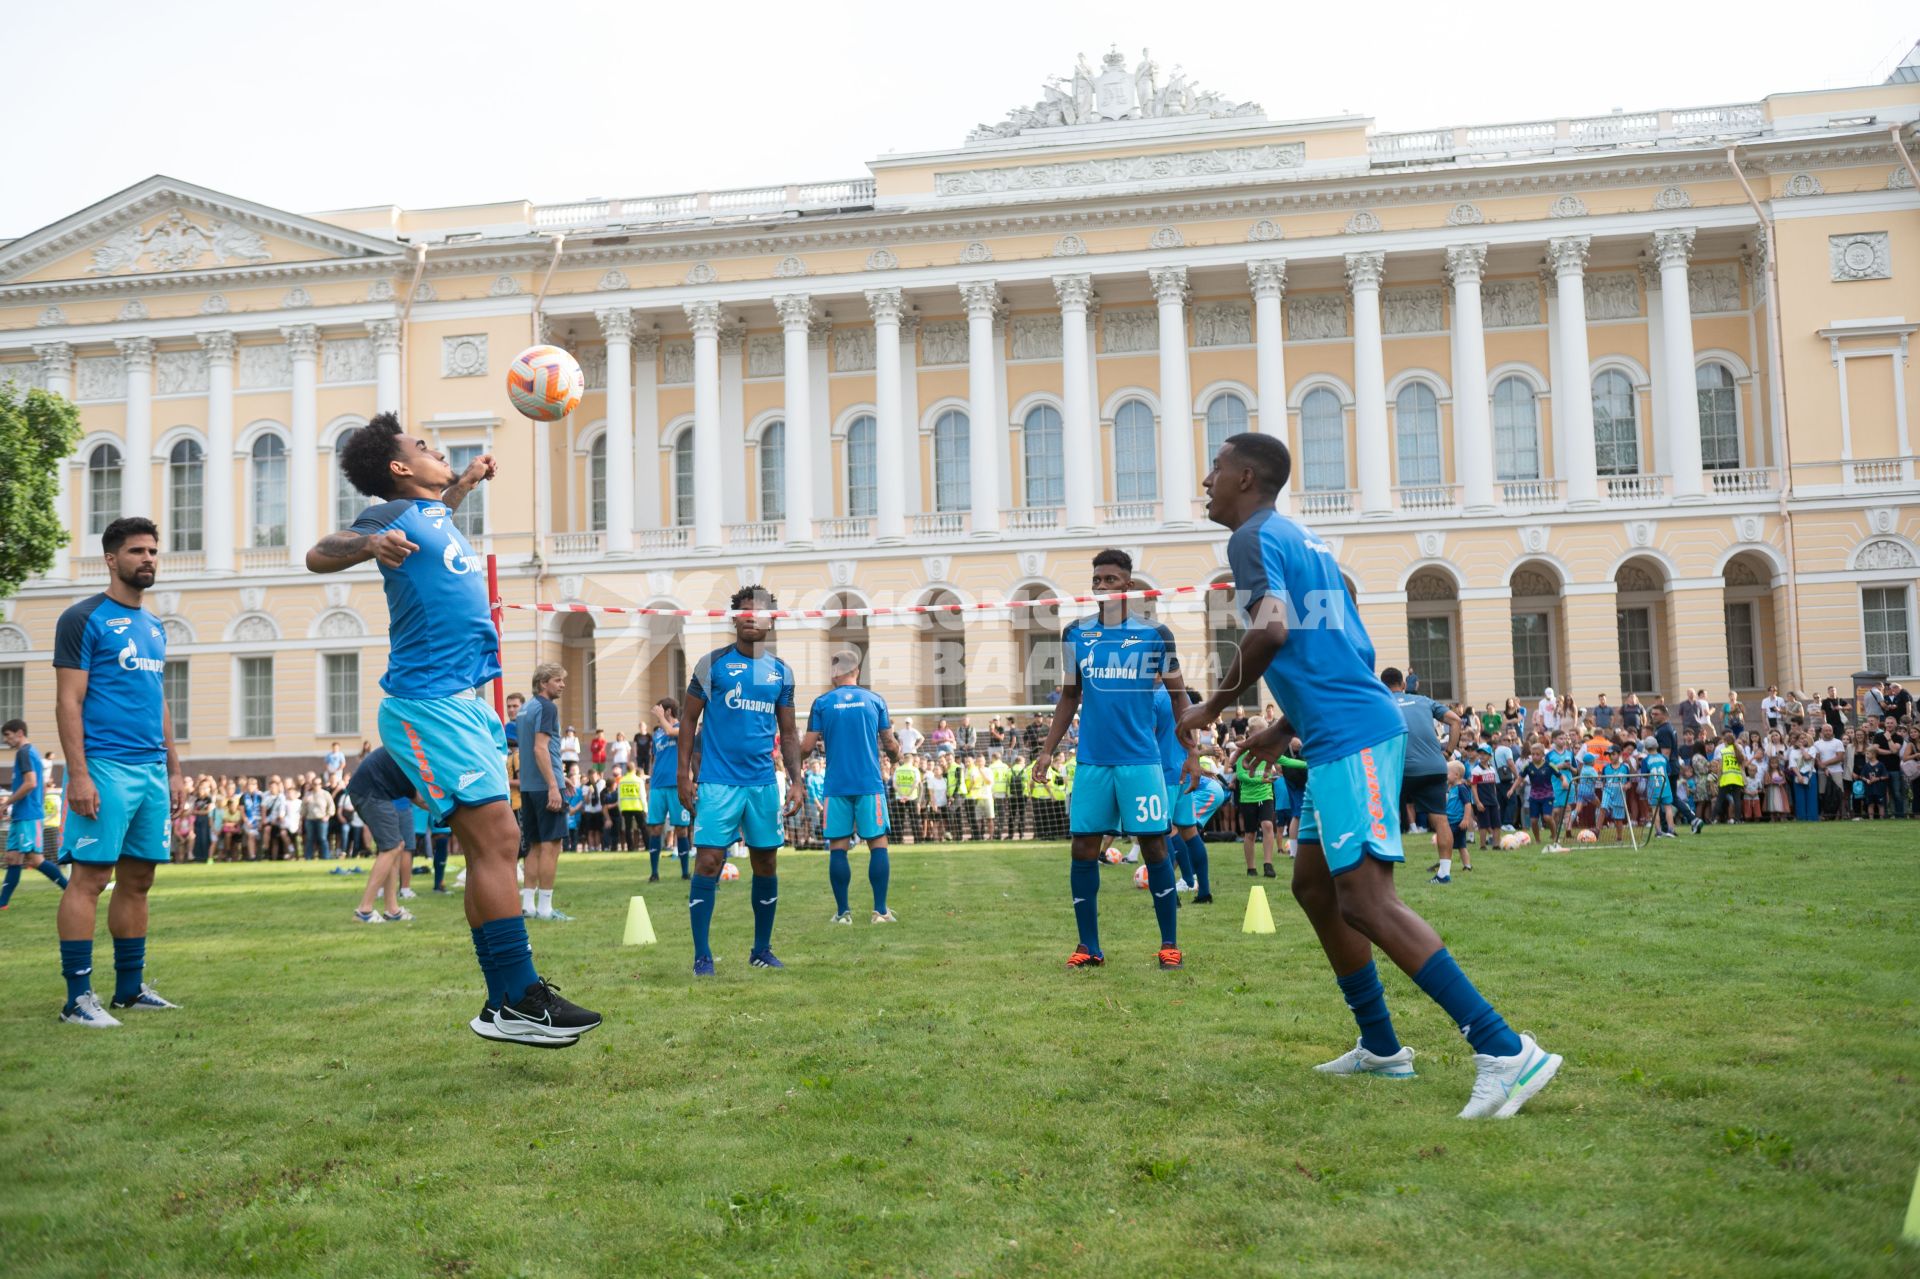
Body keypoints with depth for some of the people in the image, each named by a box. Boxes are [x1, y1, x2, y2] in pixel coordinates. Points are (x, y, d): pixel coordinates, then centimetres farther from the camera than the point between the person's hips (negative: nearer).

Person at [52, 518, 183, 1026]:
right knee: (90, 876, -7)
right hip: (105, 768, -7)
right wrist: (78, 775, -16)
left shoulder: (153, 627, 19)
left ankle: (131, 988, 17)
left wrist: (174, 770, 18)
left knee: (138, 878, 10)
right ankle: (78, 997, -3)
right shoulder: (84, 619, -3)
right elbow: (68, 702, -9)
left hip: (152, 770, 7)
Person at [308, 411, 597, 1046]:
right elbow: (318, 555, -14)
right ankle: (516, 1000, -15)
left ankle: (505, 999, 12)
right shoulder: (395, 513, -4)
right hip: (429, 704, -10)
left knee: (493, 844, 8)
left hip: (464, 702, 10)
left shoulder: (433, 513, 20)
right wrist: (372, 544, -32)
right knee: (496, 836, -15)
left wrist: (463, 485, 43)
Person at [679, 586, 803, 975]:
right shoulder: (713, 663, 0)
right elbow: (689, 720, 3)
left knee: (767, 865, 8)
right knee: (707, 863, -8)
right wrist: (684, 774, -4)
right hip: (717, 782, -4)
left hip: (764, 783, 4)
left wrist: (797, 781, 7)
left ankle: (761, 950, 23)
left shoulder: (781, 671, 10)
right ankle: (702, 956, 0)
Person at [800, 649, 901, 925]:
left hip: (836, 786, 0)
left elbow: (806, 748, -1)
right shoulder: (875, 700, 4)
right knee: (878, 844, 4)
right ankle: (880, 910, 1)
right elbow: (890, 743, 9)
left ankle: (843, 912, 5)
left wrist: (799, 749, 22)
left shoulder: (821, 703, 1)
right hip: (870, 784, 0)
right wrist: (897, 756, 31)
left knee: (838, 848, 4)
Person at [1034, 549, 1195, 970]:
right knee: (1082, 848, 1)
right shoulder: (1076, 634, 7)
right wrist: (1048, 750, 7)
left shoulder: (1154, 634, 0)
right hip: (1091, 761, 3)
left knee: (1154, 846, 0)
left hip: (1140, 760, -3)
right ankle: (1088, 946, 12)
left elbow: (1178, 696, 5)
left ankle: (1169, 944, 12)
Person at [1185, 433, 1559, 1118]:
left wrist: (1213, 707, -12)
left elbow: (1272, 629, -25)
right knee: (1313, 886, 17)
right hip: (1346, 733, 10)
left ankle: (1505, 1050, -16)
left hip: (1350, 737, -10)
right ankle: (1380, 1047, 25)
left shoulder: (1254, 537, -7)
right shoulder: (1302, 540, 22)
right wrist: (1285, 728, 29)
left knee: (1364, 900, -13)